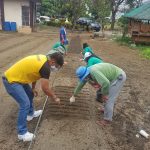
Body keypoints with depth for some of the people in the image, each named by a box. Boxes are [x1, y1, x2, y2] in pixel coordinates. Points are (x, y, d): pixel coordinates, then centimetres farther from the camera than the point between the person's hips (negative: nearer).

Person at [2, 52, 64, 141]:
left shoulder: (43, 59, 4)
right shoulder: (45, 66, -24)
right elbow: (45, 88, -20)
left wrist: (33, 88, 22)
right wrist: (55, 98, -4)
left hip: (16, 77, 10)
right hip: (11, 81, -10)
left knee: (30, 94, 24)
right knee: (25, 104, -12)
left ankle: (31, 114, 45)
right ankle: (22, 133, 1)